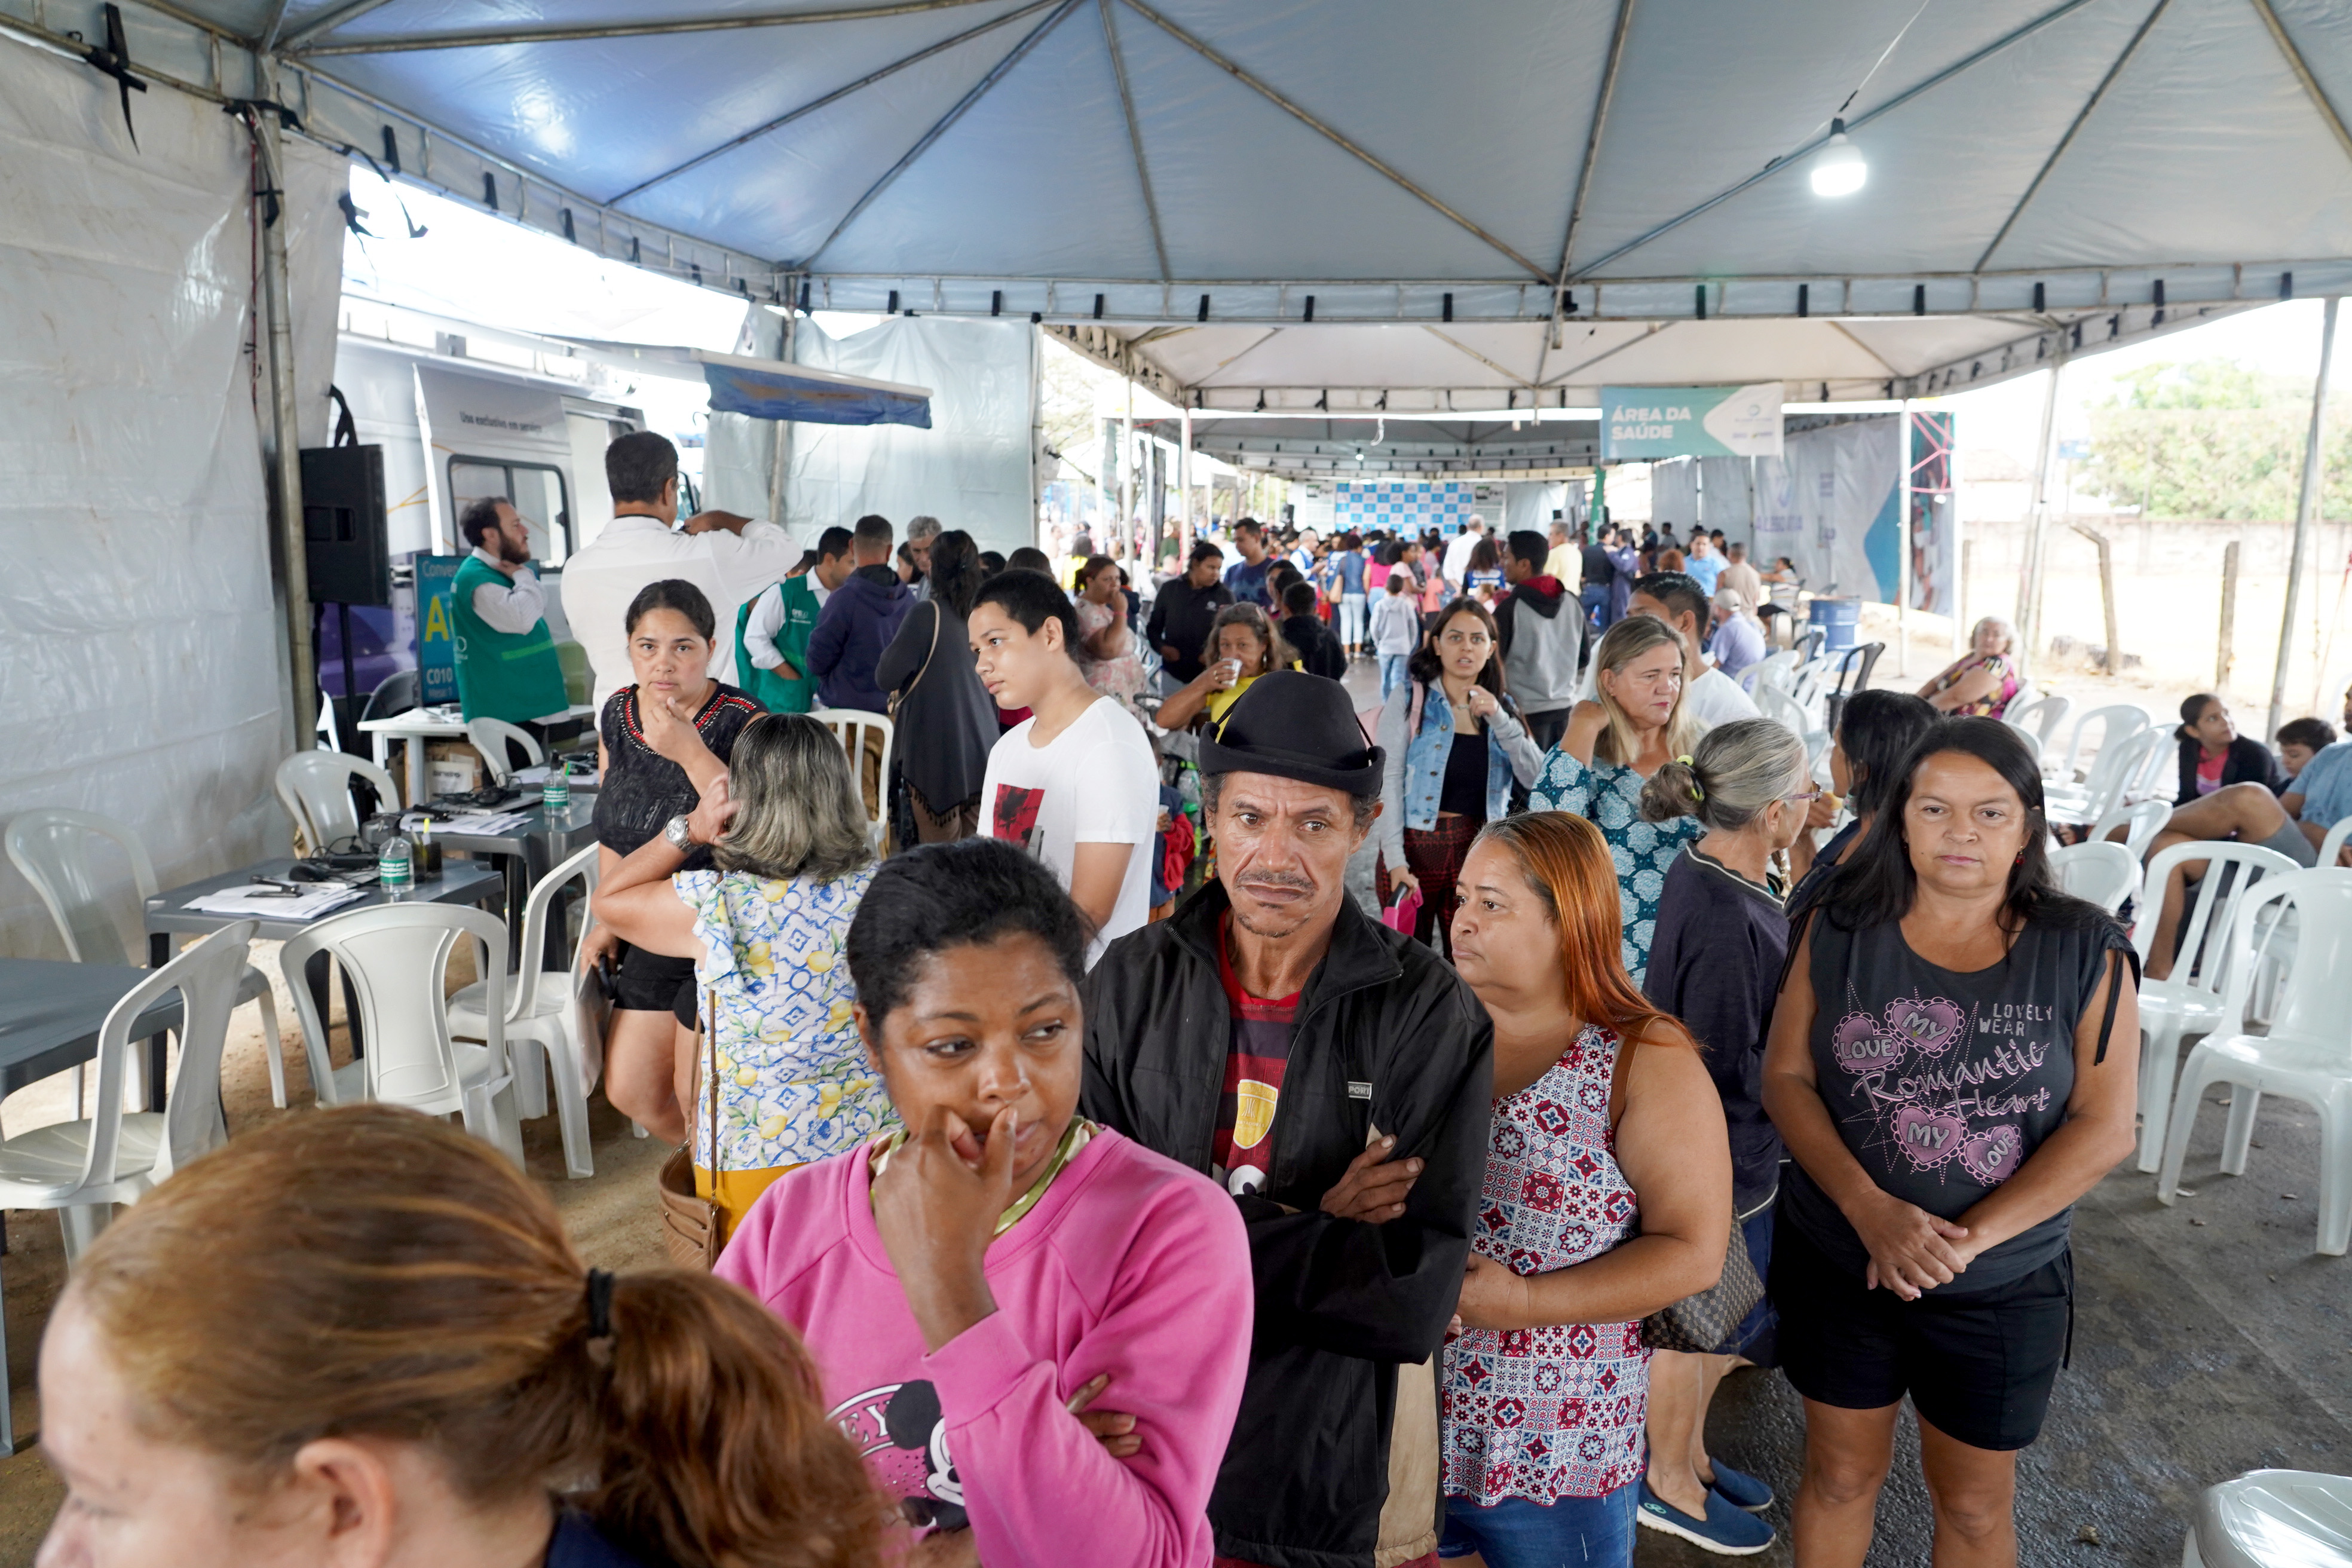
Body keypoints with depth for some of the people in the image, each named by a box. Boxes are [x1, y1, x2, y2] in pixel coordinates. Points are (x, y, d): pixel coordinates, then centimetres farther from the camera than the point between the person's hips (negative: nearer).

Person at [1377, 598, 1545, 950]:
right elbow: (1389, 781, -9)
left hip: (1478, 855, 3)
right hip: (1416, 848, -3)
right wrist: (1395, 860, -17)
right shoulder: (1409, 700, -3)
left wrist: (1499, 719, -13)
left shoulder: (1503, 708, 9)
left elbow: (1537, 779, -3)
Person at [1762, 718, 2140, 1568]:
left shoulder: (2086, 954, -9)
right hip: (1840, 1267, 1)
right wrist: (1869, 1208, -21)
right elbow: (1785, 1077, -7)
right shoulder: (1839, 931, -7)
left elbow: (2104, 1125, -12)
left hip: (2004, 1285, 0)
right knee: (1840, 1475, 18)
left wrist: (1970, 1238, -21)